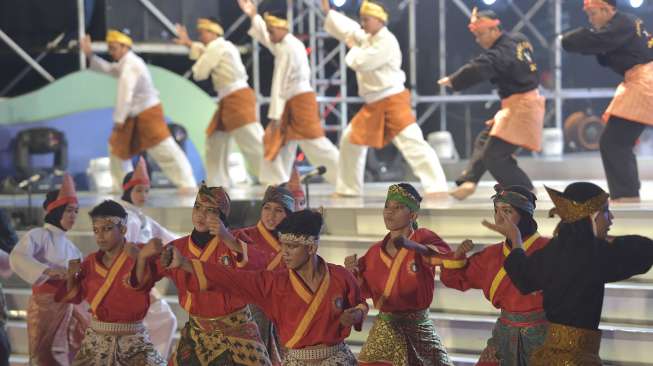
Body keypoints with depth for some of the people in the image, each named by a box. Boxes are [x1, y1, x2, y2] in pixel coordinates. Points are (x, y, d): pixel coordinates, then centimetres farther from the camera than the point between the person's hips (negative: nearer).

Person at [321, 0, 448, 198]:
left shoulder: (387, 41, -15)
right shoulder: (367, 39, 13)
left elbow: (362, 62, -21)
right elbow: (348, 29, 28)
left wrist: (353, 48, -2)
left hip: (393, 101, -10)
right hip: (373, 104, 10)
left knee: (412, 142, -19)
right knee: (350, 140, 16)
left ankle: (437, 187, -27)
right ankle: (348, 189, 28)